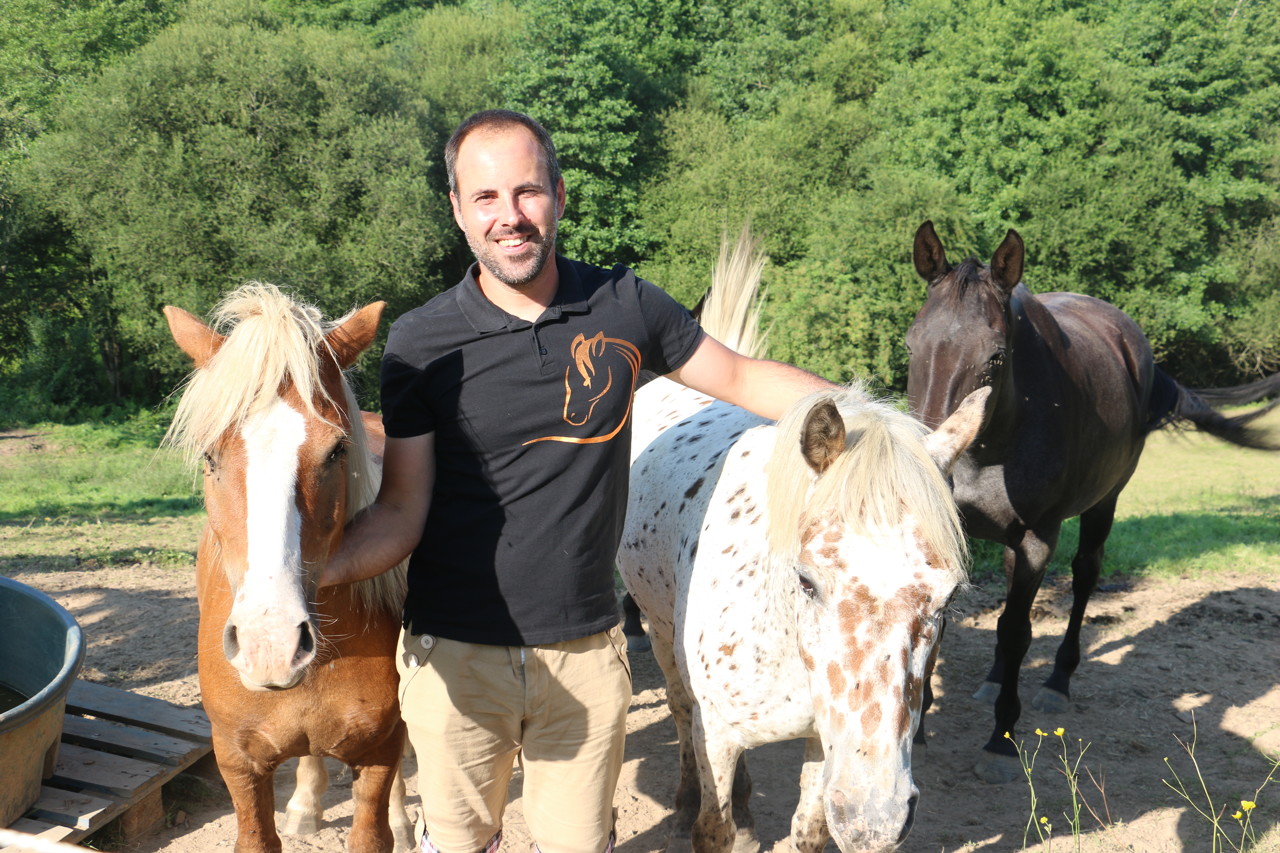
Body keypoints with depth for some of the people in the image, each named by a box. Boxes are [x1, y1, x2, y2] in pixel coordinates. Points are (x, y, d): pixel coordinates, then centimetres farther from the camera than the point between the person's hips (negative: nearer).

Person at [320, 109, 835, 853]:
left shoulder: (625, 308, -4)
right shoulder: (421, 344, -9)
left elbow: (743, 378, 7)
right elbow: (402, 511, -8)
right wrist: (314, 572, -27)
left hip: (585, 651, 1)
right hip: (456, 655, -1)